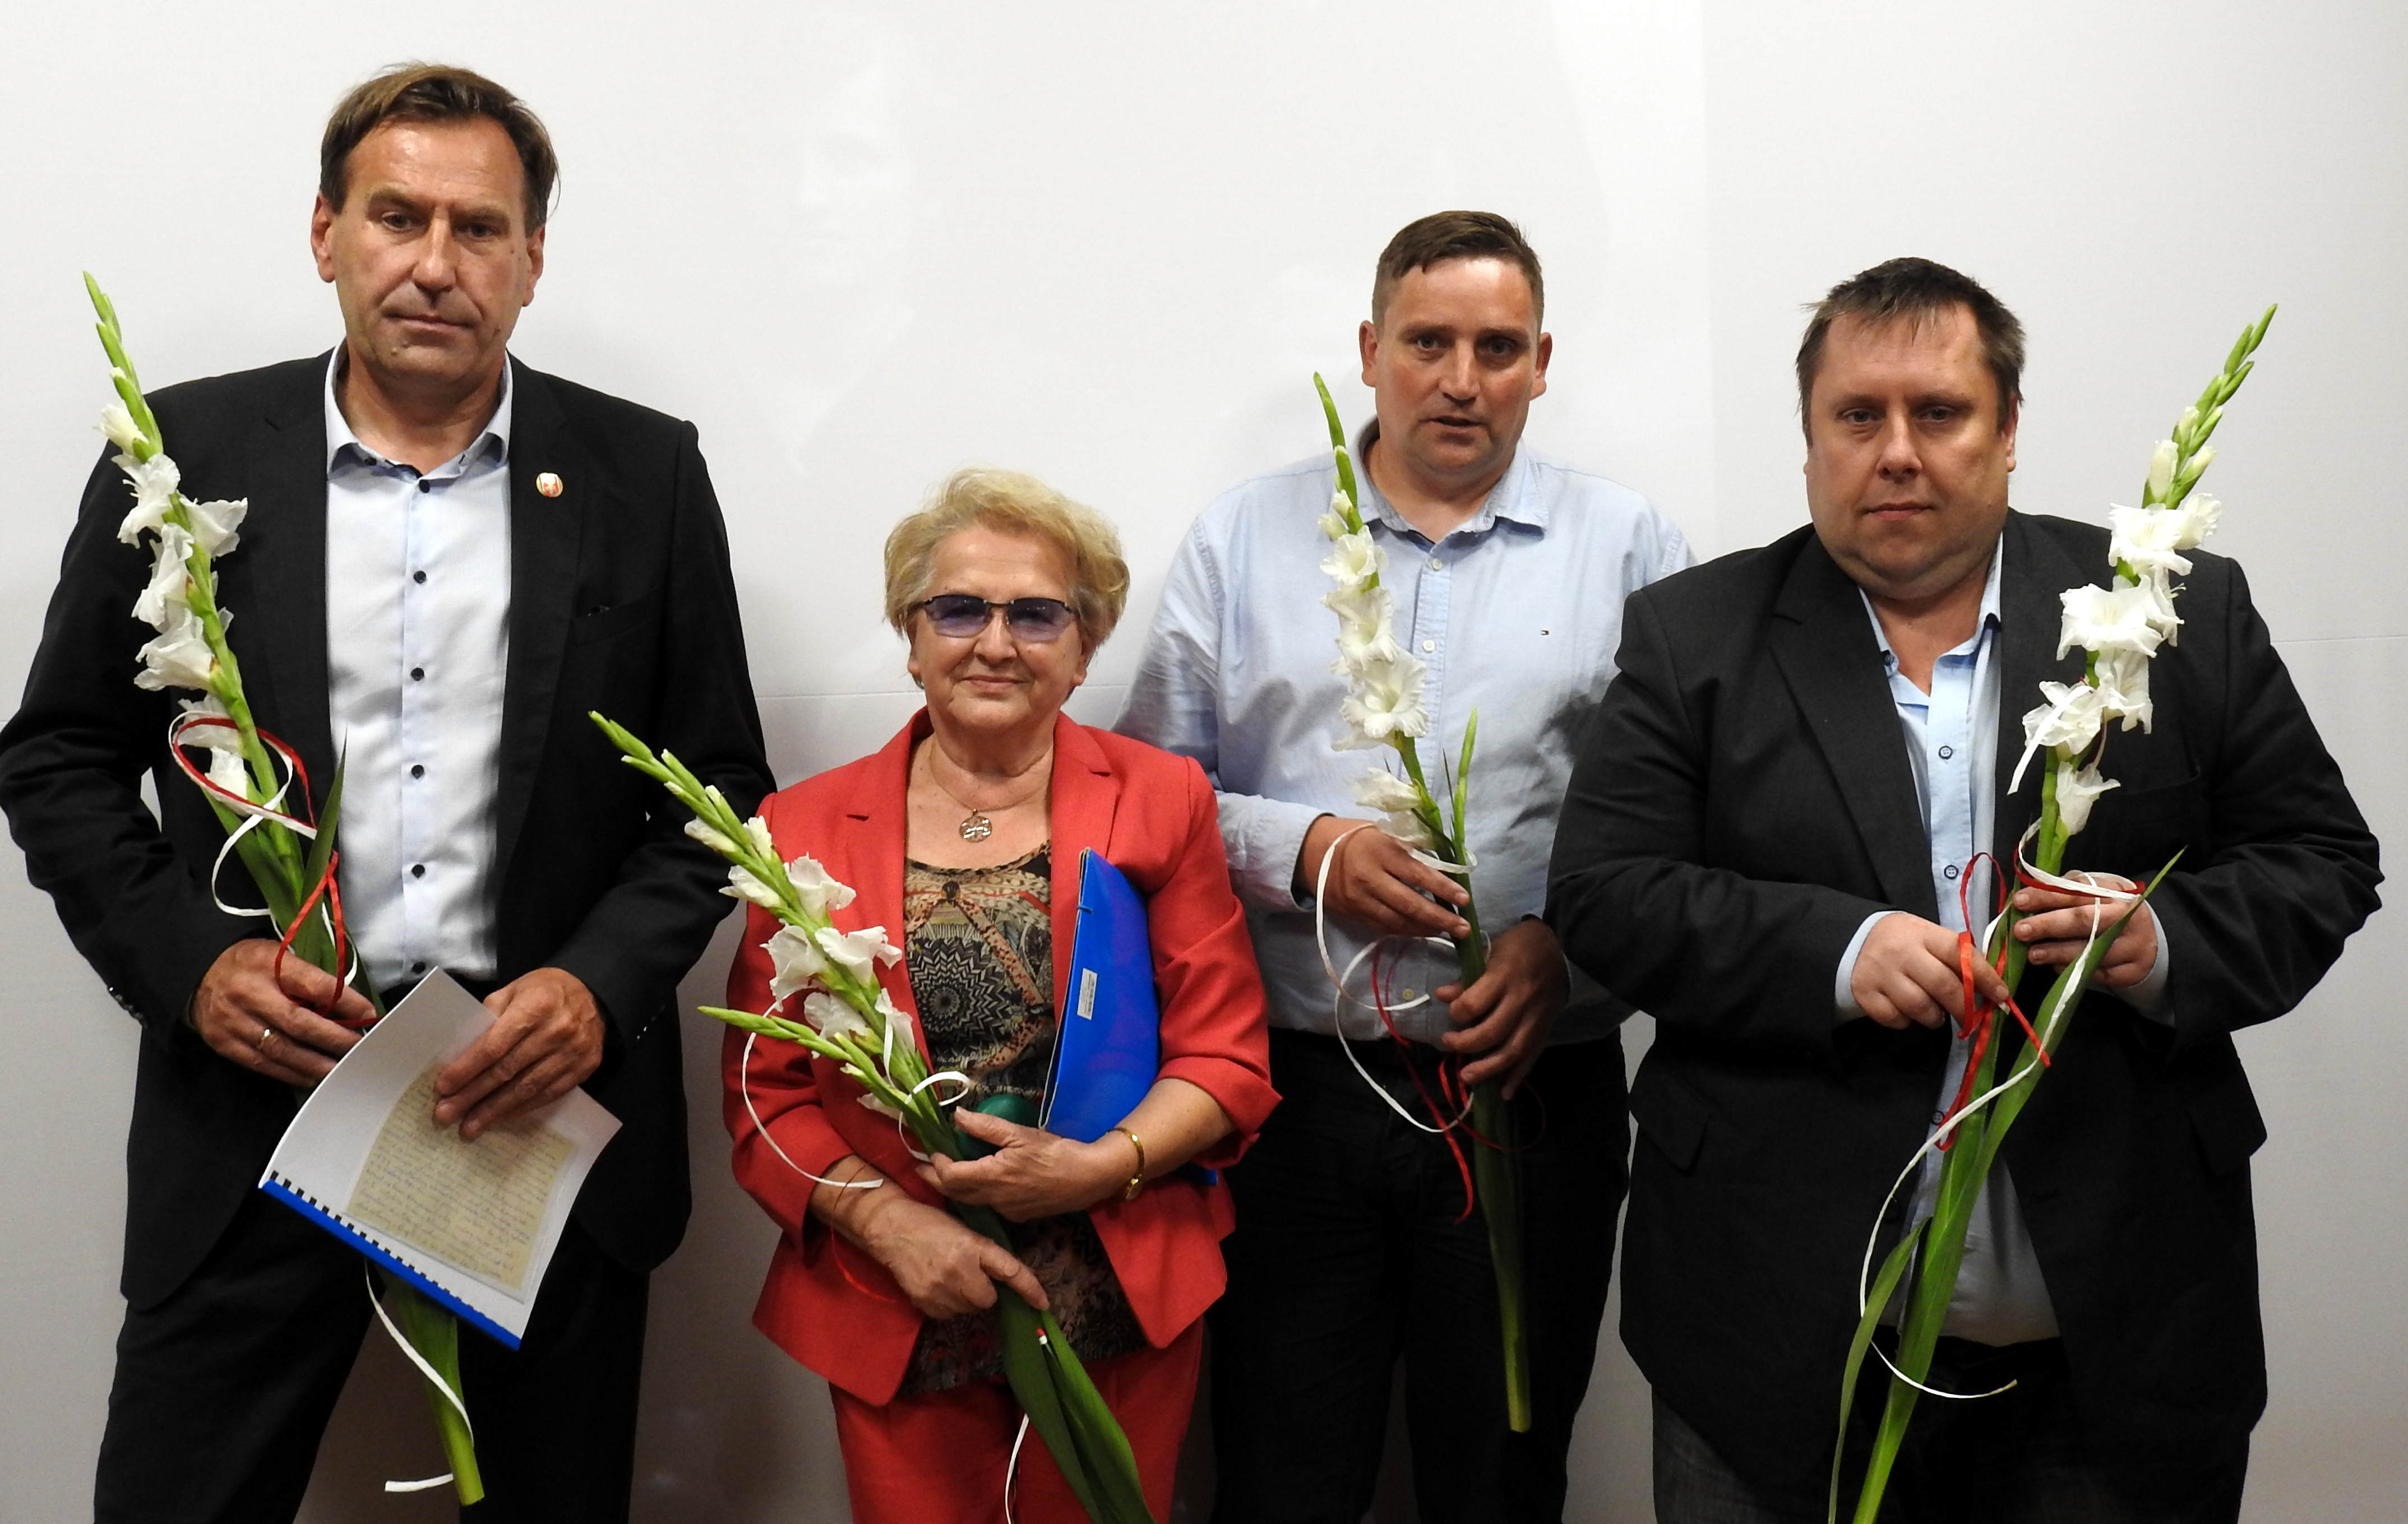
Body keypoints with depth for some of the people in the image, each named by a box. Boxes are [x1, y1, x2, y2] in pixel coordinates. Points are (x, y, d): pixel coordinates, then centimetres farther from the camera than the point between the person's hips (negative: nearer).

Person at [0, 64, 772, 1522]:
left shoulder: (645, 474, 1)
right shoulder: (186, 452, 2)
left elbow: (719, 786, 4)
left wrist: (602, 987, -12)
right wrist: (187, 964, -9)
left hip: (548, 1084, 1)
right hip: (260, 1087, 0)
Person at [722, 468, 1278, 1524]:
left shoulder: (1161, 799, -1)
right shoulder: (806, 829, 0)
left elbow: (1228, 1061, -1)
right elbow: (766, 1091, 1)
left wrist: (1099, 1167, -17)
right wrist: (889, 1224, -14)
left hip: (1123, 1315, 0)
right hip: (897, 1322, 0)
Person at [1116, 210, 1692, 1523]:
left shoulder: (1624, 544, 6)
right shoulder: (1241, 541, 7)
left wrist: (1571, 944, -13)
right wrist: (1300, 850, -11)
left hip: (1533, 1086, 0)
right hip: (1294, 1089, 0)